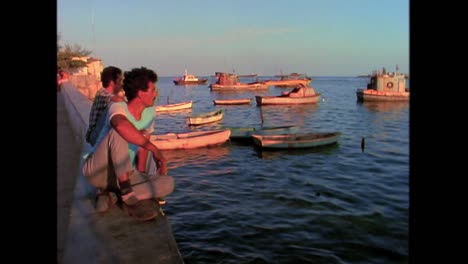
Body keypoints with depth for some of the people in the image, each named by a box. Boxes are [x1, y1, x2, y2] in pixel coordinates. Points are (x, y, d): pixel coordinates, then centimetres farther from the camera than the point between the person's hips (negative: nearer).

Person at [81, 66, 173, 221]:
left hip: (123, 175, 6)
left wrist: (141, 171, -1)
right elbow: (122, 125, -43)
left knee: (168, 183, -17)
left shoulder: (150, 112, 2)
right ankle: (128, 193, -31)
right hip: (97, 171, -6)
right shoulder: (118, 107, -18)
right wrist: (154, 149, -38)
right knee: (117, 132, -33)